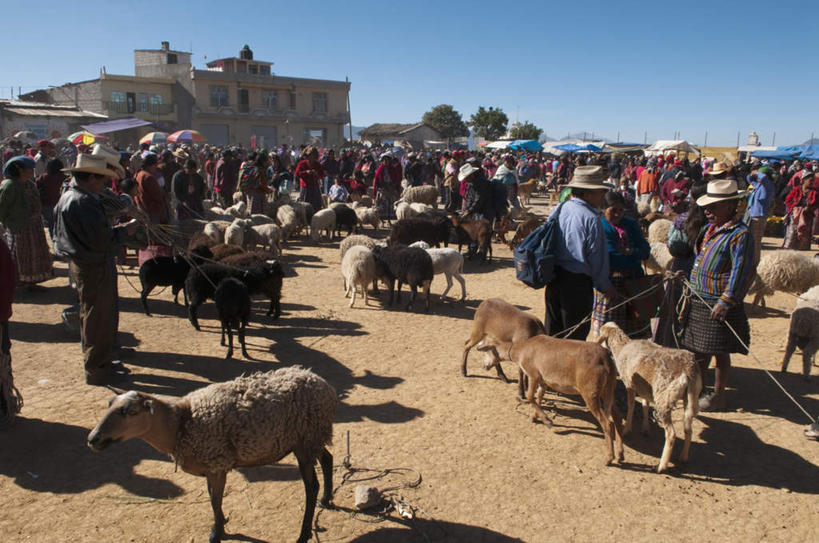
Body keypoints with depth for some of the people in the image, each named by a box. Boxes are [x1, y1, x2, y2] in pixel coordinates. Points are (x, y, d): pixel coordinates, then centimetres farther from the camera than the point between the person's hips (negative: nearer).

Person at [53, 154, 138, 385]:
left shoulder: (69, 197, 11)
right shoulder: (83, 202, -23)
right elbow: (102, 240, -27)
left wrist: (117, 229, 8)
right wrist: (124, 230, -11)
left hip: (83, 264, 11)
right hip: (94, 268, -11)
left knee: (100, 316, 21)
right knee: (98, 318, 1)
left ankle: (101, 360, 35)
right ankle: (96, 370, 13)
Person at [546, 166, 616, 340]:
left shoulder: (559, 209, 3)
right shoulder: (591, 219, -18)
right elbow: (597, 258, -13)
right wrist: (605, 286, 1)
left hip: (554, 277, 7)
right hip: (578, 282, -7)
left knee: (553, 329, 19)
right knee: (576, 336, 6)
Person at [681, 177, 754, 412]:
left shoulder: (740, 234, -16)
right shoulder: (709, 229, 11)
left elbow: (741, 272, -20)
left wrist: (726, 301, -23)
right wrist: (693, 290, 21)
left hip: (719, 305, -8)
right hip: (699, 302, 8)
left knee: (720, 352, 6)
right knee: (698, 349, 18)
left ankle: (718, 395, 21)